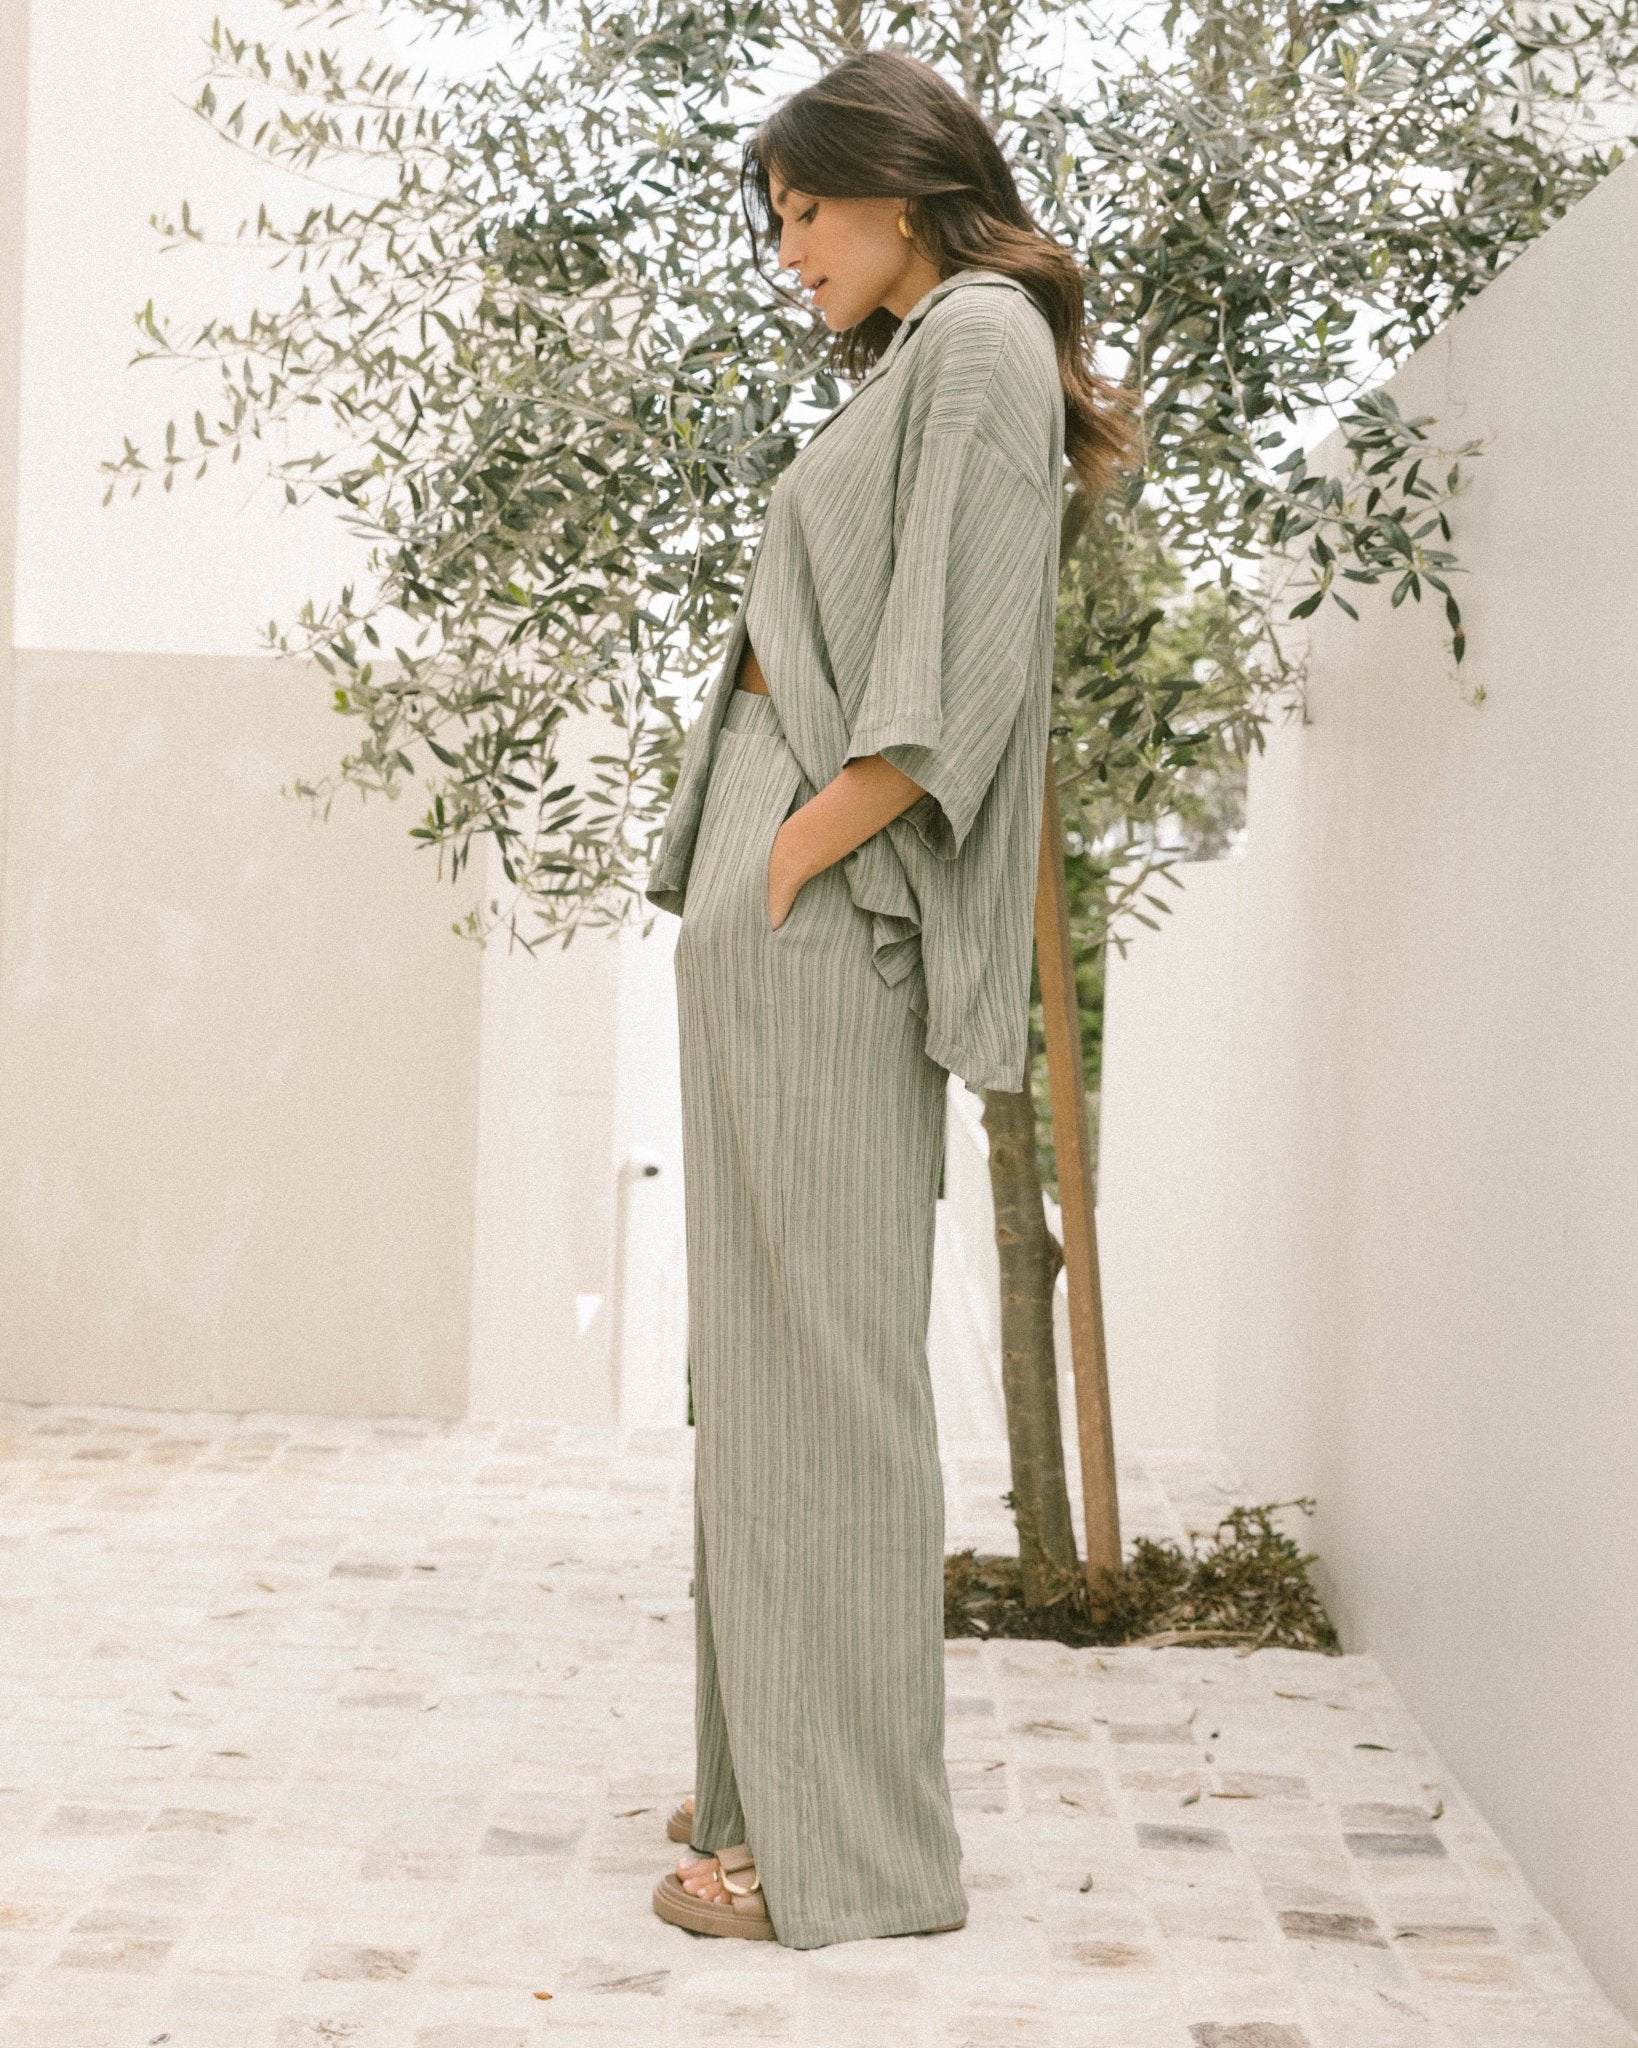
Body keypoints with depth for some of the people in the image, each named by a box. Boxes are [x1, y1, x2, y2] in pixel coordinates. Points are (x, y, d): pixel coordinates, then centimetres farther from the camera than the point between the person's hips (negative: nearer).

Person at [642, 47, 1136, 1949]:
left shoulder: (982, 340, -5)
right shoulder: (903, 373, 24)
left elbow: (947, 674, -17)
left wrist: (787, 867, -16)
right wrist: (735, 884, 13)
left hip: (824, 920, -10)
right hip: (772, 912, 10)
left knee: (814, 1347, -8)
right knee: (772, 1348, 12)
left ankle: (844, 1842, -2)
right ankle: (783, 1774, 20)